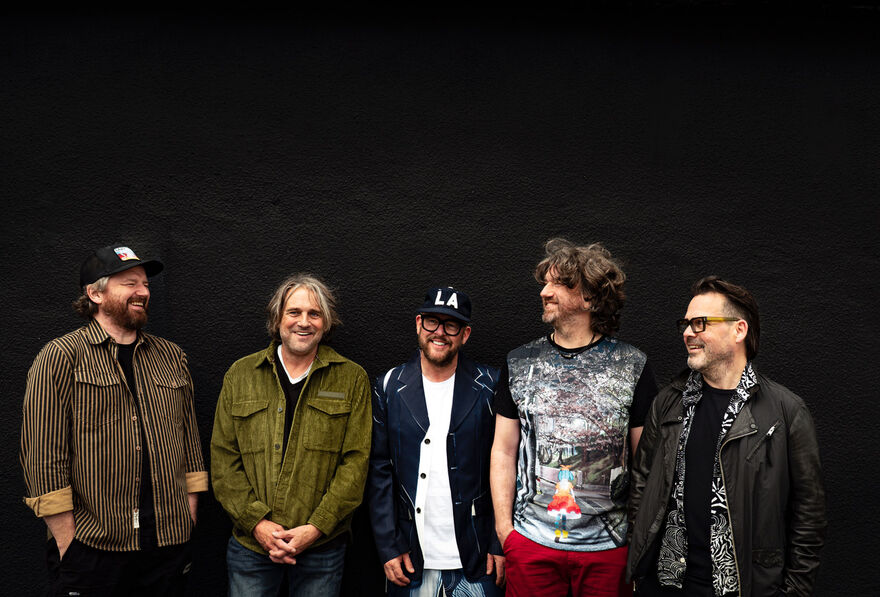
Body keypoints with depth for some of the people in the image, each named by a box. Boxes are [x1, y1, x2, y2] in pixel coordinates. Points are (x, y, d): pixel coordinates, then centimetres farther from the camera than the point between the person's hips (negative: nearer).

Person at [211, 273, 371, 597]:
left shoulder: (352, 379, 2)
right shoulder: (240, 375, 6)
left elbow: (356, 461, -3)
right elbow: (223, 458, 3)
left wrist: (316, 527, -12)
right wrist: (256, 522, -8)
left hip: (322, 547, -1)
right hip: (250, 544, 1)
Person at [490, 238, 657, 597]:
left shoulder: (633, 366, -2)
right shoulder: (519, 364, 3)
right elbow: (504, 452, 6)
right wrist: (504, 528, 1)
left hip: (609, 544, -1)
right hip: (530, 540, 2)